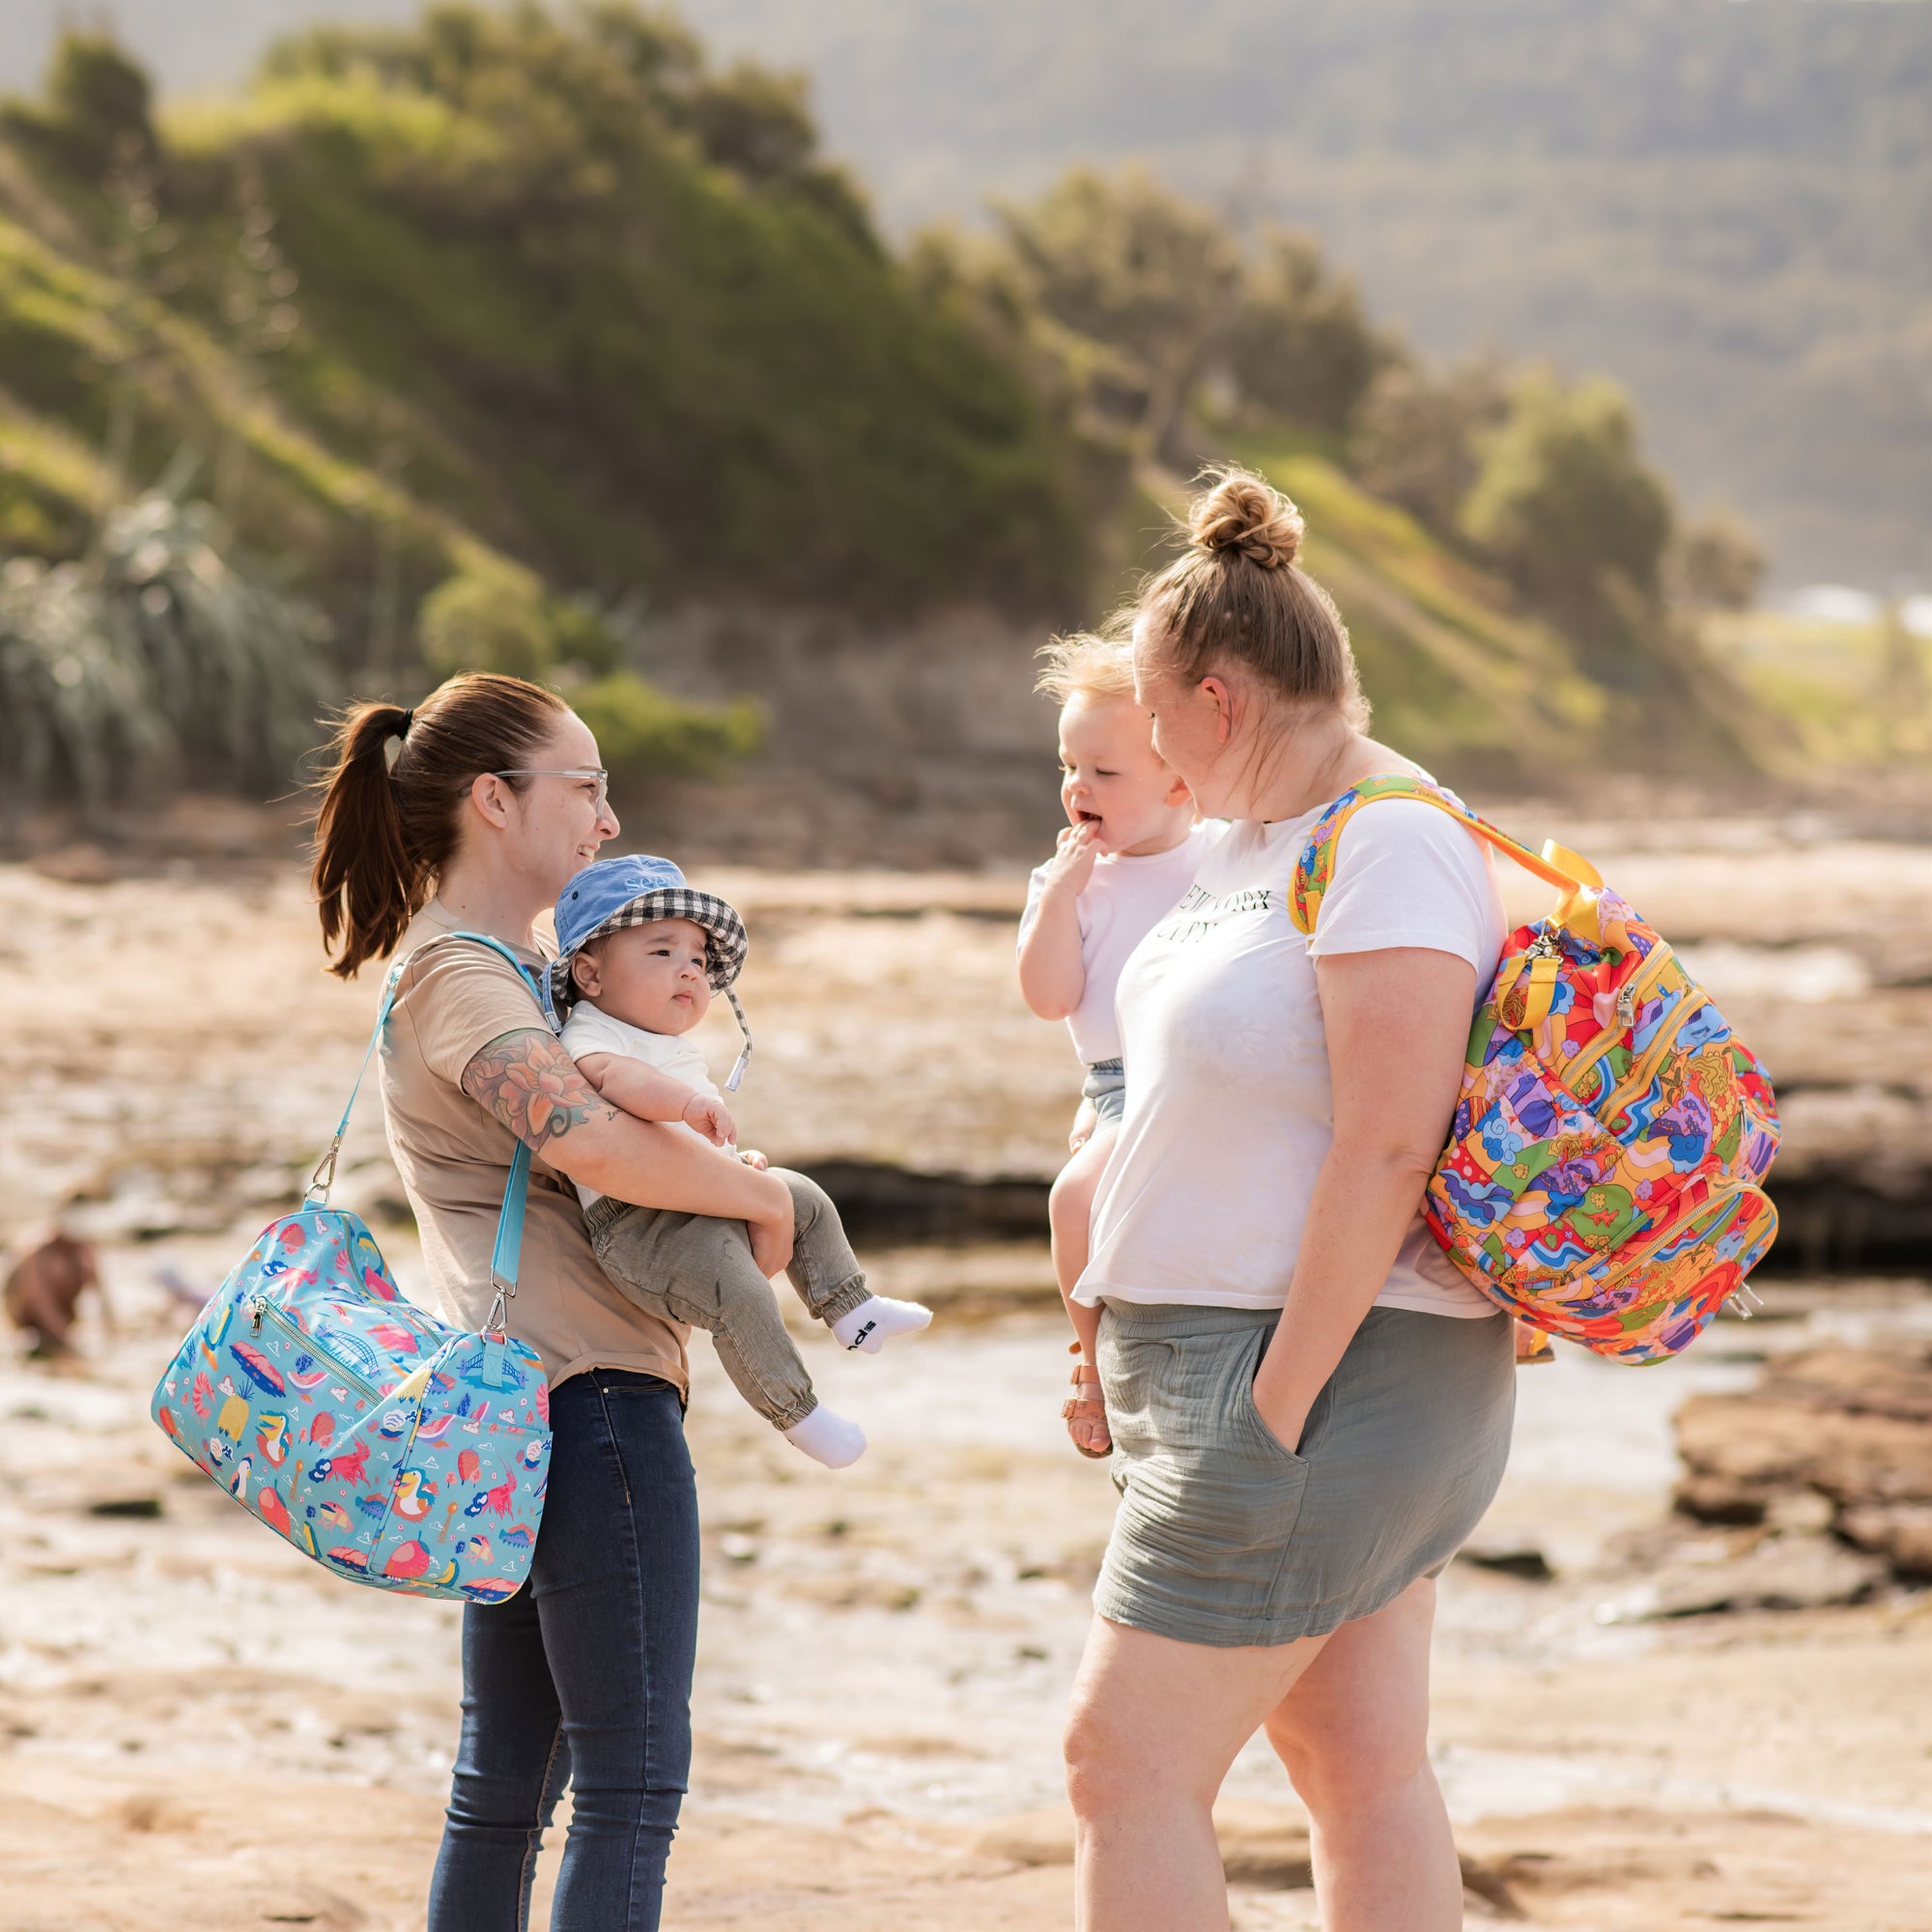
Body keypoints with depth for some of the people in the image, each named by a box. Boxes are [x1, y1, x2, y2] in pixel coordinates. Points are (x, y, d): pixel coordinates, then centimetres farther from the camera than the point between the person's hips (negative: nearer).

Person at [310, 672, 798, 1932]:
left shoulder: (499, 966, 20)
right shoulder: (460, 976, -13)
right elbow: (594, 1144, -29)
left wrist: (715, 1167, 2)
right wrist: (763, 1200, -14)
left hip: (508, 1404, 11)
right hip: (587, 1397, -11)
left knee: (505, 1781, 12)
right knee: (634, 1780, -9)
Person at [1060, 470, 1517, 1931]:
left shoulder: (1394, 848, -17)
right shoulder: (1262, 839, 14)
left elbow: (1388, 1149, -23)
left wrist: (1278, 1403, -23)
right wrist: (1123, 1338, 21)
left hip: (1322, 1370, -10)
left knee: (1128, 1764, -8)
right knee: (1367, 1770, 10)